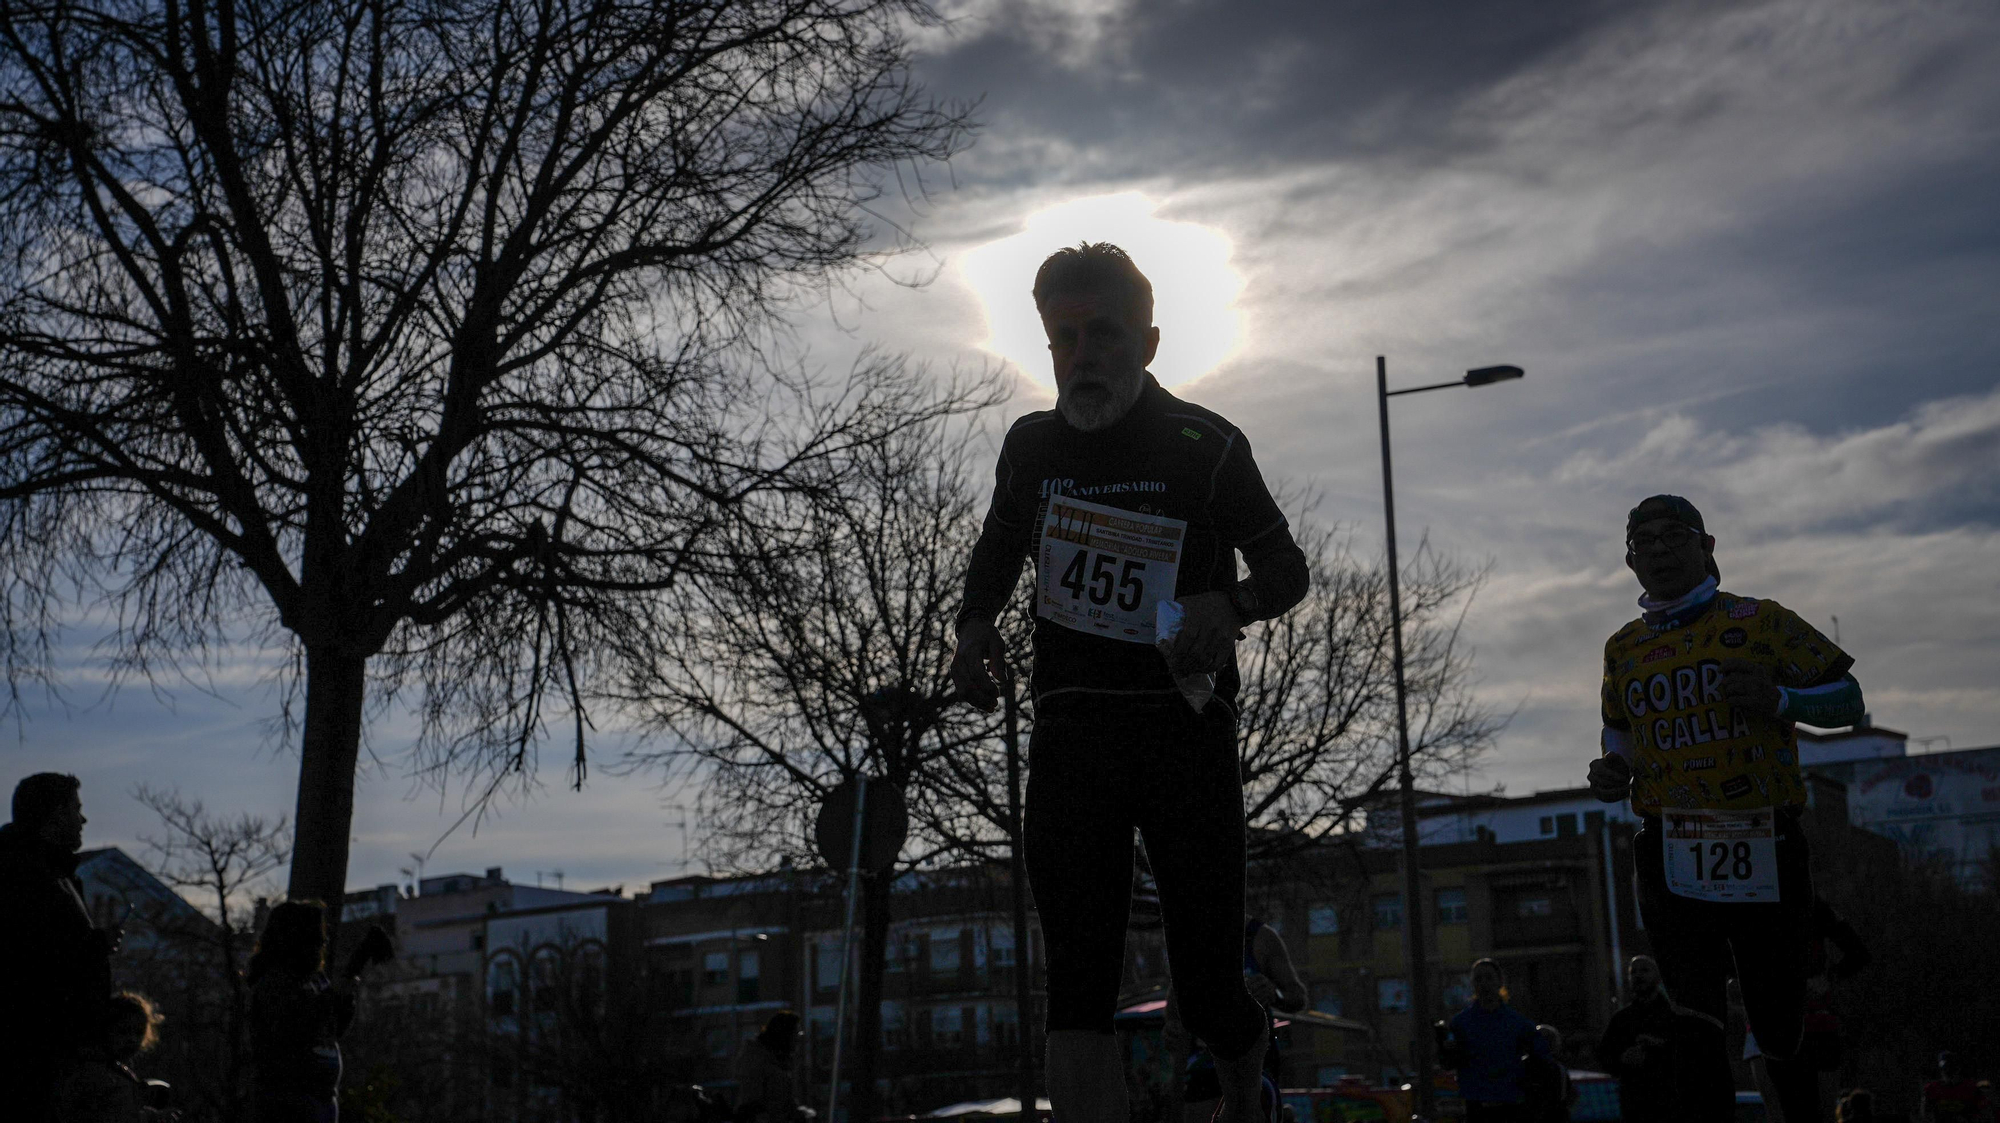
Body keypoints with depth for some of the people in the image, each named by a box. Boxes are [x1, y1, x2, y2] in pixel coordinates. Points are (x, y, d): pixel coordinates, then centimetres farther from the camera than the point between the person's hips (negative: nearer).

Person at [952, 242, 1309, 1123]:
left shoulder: (1207, 448, -2)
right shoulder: (1031, 447, 8)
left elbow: (1287, 569, 5)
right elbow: (998, 551, 25)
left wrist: (1228, 604, -17)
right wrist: (974, 628, 4)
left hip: (1187, 727, -2)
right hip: (1070, 727, 2)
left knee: (1208, 990, 2)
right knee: (1077, 980, -11)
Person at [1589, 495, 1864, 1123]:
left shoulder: (1761, 622, 4)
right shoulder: (1623, 648, 15)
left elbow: (1846, 699, 6)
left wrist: (1779, 700, -13)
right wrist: (1613, 775, 8)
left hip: (1764, 852, -3)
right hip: (1671, 859, 3)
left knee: (1780, 1021, 0)